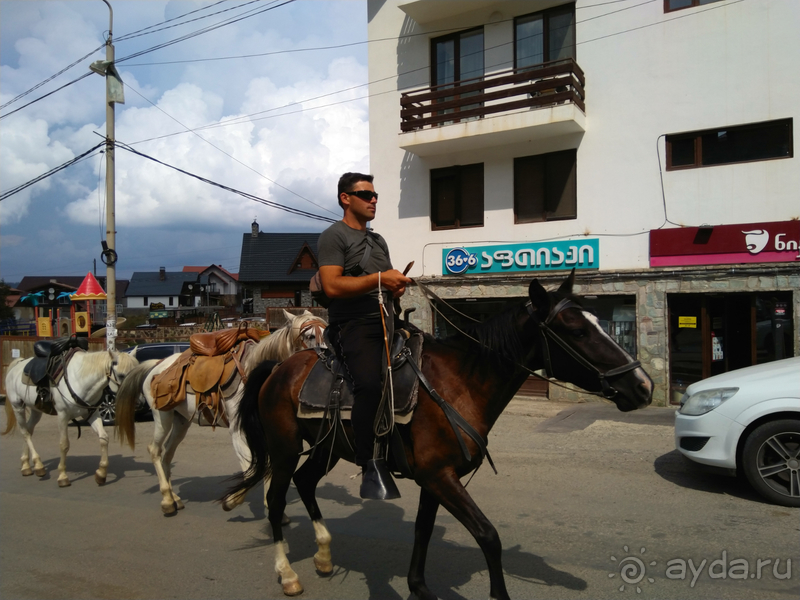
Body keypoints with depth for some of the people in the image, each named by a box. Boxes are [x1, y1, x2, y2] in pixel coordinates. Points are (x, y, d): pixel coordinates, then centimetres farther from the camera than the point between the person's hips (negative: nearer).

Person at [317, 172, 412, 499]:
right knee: (370, 384, -29)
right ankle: (371, 468, -22)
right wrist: (379, 279, -19)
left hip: (386, 324, 9)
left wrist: (398, 287, 9)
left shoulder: (378, 240, 26)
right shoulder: (333, 236, 0)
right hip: (352, 325, -9)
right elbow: (332, 286, -15)